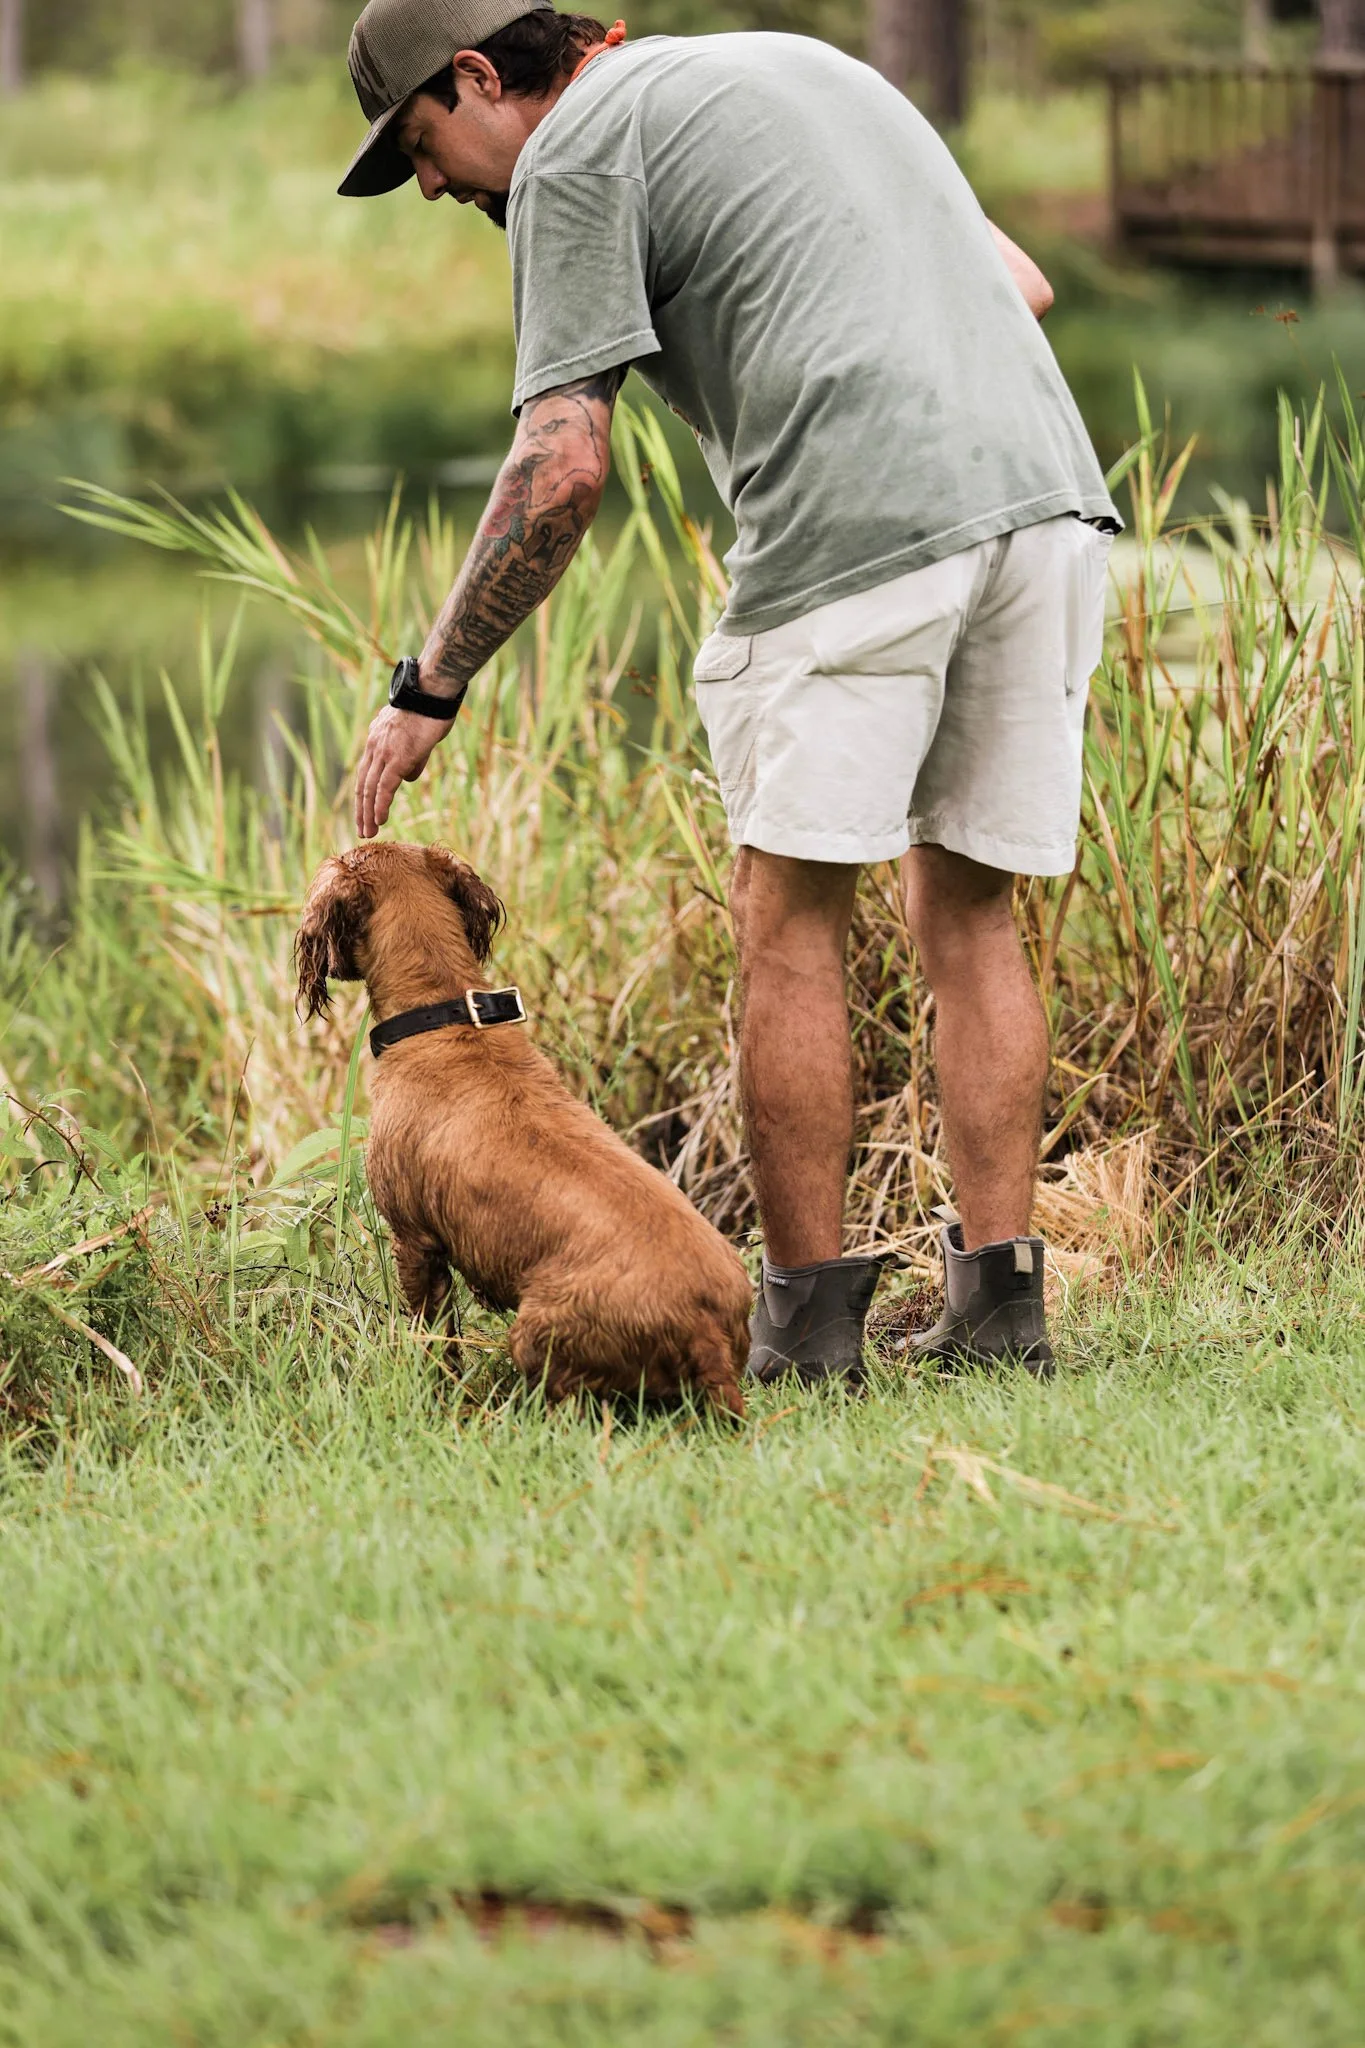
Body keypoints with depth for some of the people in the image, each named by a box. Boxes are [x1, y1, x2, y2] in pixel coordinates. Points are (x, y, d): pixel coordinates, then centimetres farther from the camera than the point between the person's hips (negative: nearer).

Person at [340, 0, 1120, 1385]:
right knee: (969, 909, 13)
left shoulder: (572, 153, 5)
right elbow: (1021, 286, 29)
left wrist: (427, 691, 3)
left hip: (856, 535, -7)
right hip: (1050, 491, 7)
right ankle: (997, 1305, 10)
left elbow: (561, 470, -4)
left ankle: (806, 1324, 5)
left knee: (789, 920, 4)